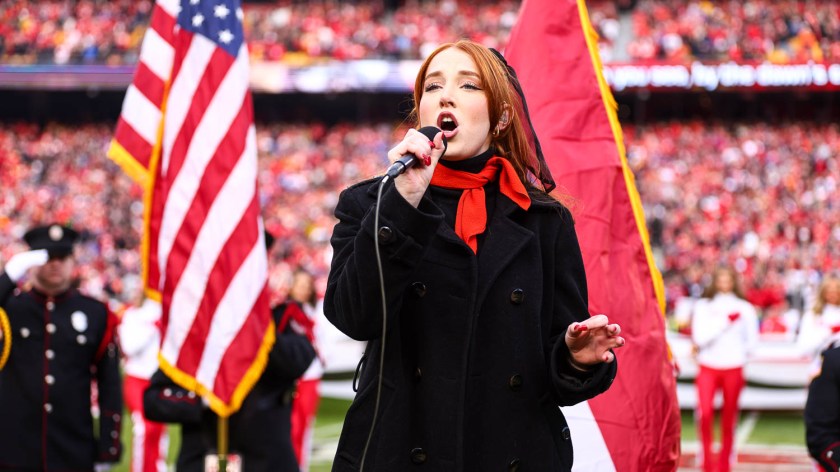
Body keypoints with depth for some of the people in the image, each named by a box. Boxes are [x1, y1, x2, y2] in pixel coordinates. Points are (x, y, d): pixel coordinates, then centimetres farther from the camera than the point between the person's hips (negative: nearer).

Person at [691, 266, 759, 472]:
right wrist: (725, 322, -10)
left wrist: (737, 352, 4)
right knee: (705, 413, -19)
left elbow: (751, 340, 11)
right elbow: (699, 338, -7)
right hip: (708, 368, -1)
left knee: (729, 419, 5)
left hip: (733, 368, 1)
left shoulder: (745, 308, 6)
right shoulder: (703, 306, 4)